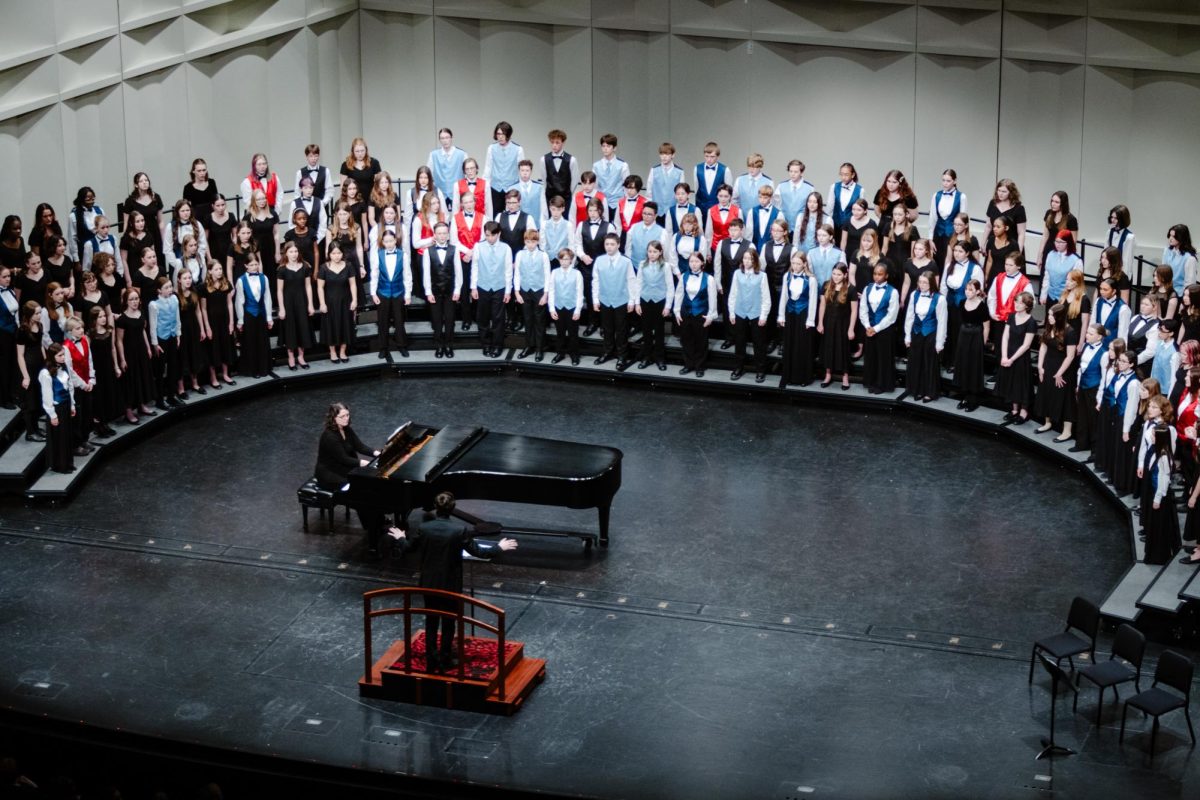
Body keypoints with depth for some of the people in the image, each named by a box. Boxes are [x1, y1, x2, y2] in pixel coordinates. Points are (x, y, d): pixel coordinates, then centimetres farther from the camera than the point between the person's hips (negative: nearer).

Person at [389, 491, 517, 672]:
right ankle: (444, 662, 19)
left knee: (431, 622, 16)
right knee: (448, 623, 12)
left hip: (429, 583, 2)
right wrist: (499, 547, 5)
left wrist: (401, 538, 27)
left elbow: (411, 548, 5)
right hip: (451, 585, -2)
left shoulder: (423, 528, -12)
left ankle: (431, 661, 19)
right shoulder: (460, 530, -19)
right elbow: (478, 552, -11)